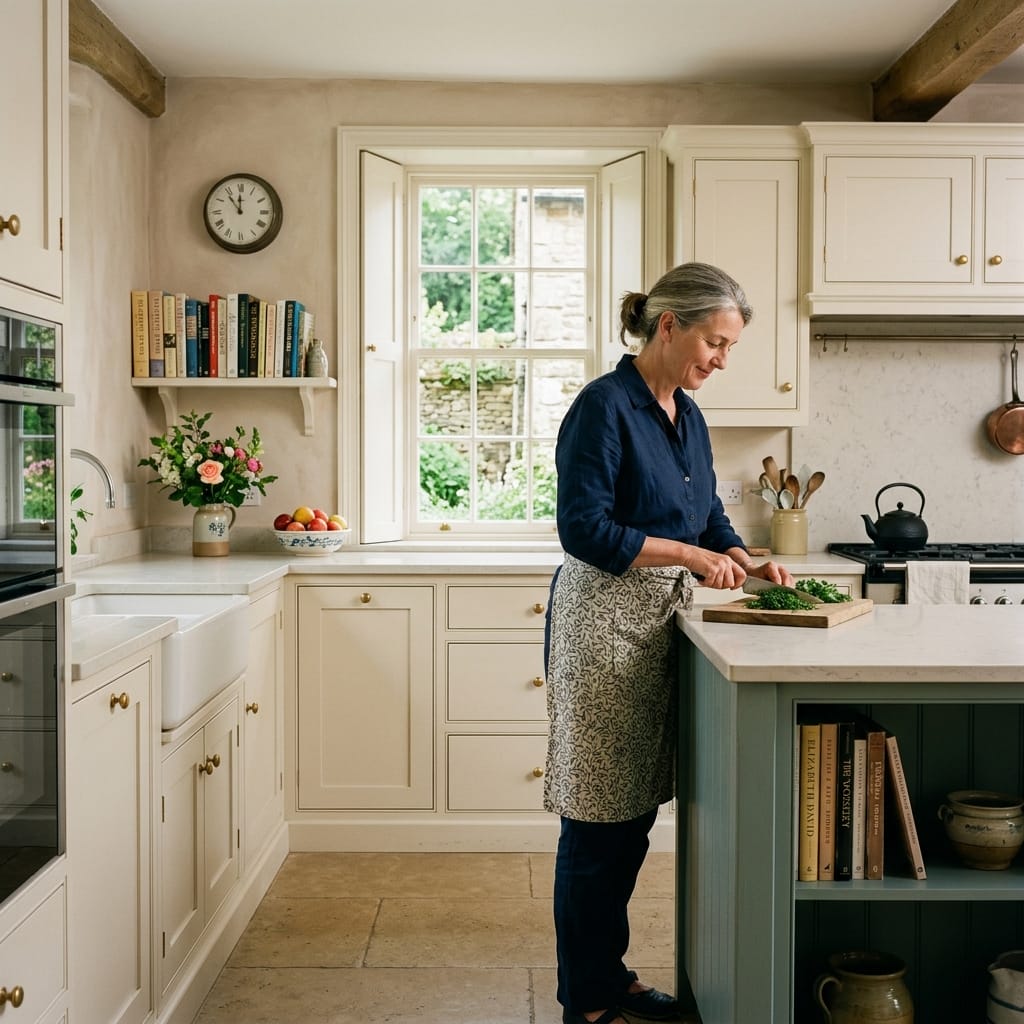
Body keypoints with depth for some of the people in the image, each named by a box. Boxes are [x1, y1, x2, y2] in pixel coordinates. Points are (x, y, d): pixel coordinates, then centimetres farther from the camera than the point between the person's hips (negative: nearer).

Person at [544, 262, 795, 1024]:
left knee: (635, 813, 14)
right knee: (598, 818, 1)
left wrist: (746, 563, 3)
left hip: (661, 622, 8)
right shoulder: (604, 405, -12)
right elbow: (586, 528, -18)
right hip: (606, 622, -8)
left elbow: (709, 517, 21)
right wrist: (689, 554, -16)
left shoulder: (688, 416, 13)